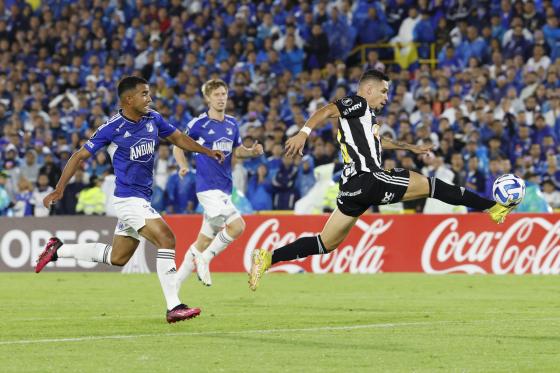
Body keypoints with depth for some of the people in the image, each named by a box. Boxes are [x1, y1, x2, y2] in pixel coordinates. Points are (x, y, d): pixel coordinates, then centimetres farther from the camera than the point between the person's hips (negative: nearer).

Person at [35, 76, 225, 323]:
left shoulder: (153, 119, 3)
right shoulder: (112, 129, -13)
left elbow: (177, 138, 20)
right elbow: (80, 156, -6)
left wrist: (207, 151, 10)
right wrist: (59, 189, -10)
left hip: (142, 199, 8)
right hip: (128, 198, -8)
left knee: (117, 257, 18)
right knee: (166, 240, -20)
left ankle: (58, 250, 32)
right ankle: (174, 308, -19)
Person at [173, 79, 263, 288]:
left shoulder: (232, 124, 12)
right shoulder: (198, 124, -5)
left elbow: (237, 150, 23)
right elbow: (178, 146, 3)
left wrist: (252, 152, 2)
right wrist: (184, 166, -15)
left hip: (225, 188, 7)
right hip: (208, 187, -7)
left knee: (205, 240, 8)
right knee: (237, 226, -22)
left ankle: (176, 282, 18)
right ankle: (205, 260, -4)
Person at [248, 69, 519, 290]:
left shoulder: (365, 115, 28)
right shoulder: (357, 103, -1)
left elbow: (376, 141, 47)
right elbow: (326, 111, -18)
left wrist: (412, 148, 52)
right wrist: (304, 133, -35)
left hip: (354, 188, 10)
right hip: (368, 180, -10)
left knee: (326, 244, 7)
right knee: (429, 184, -2)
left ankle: (267, 258, -1)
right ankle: (492, 208, 2)